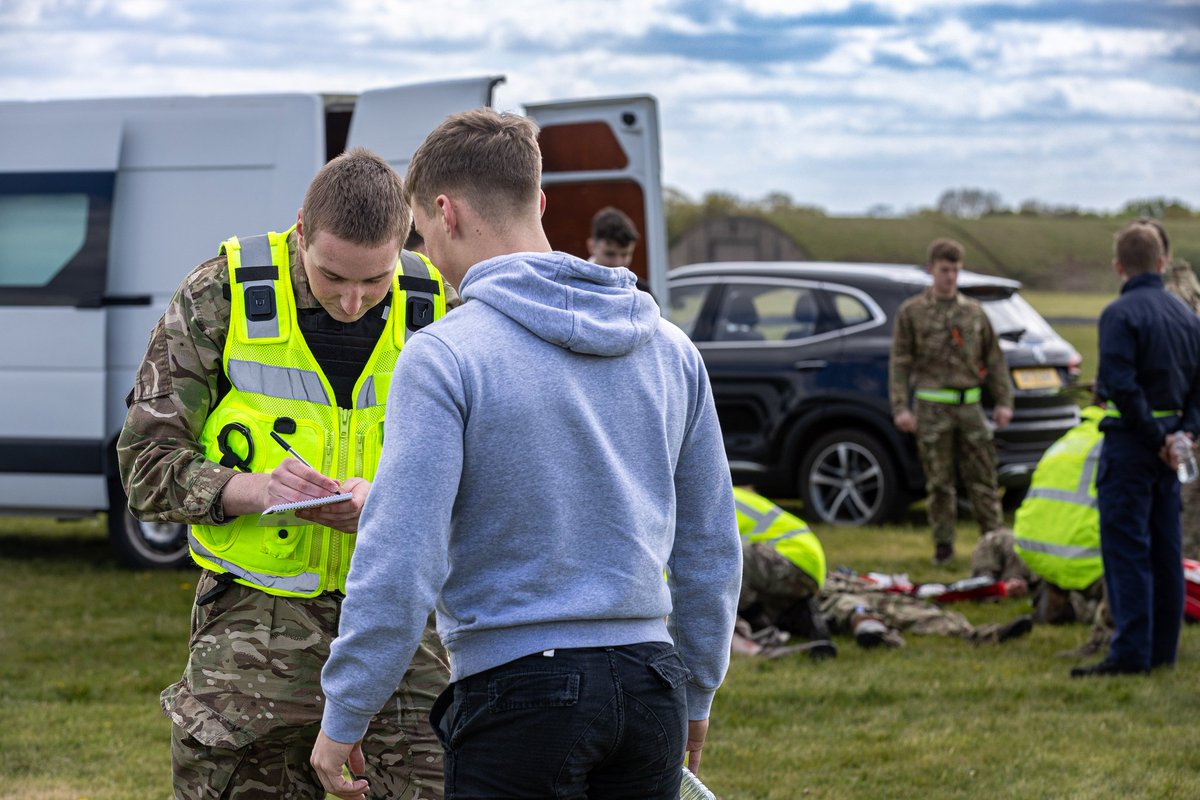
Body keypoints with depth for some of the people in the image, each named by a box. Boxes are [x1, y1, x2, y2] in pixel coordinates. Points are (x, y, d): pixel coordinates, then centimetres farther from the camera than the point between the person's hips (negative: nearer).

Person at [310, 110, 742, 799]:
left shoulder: (444, 357, -11)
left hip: (520, 692, -6)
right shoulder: (671, 348, 9)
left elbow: (400, 565, -15)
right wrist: (697, 691, 25)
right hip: (649, 683, 6)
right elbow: (712, 546, 15)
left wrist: (343, 718, -6)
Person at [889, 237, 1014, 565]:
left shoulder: (973, 312, 10)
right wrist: (900, 408, -9)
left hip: (970, 405, 2)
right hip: (932, 408, -2)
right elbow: (899, 362, 0)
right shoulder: (912, 312, 2)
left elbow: (994, 359, 13)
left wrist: (1003, 402, 6)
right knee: (939, 482, 2)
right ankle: (943, 545, 9)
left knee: (983, 478, 2)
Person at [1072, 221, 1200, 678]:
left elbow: (1121, 386, -20)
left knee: (1126, 550, -7)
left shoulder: (1120, 314, -12)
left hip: (1131, 442, -7)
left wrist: (1153, 436, -13)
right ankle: (1163, 649, 16)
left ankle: (1130, 653, -11)